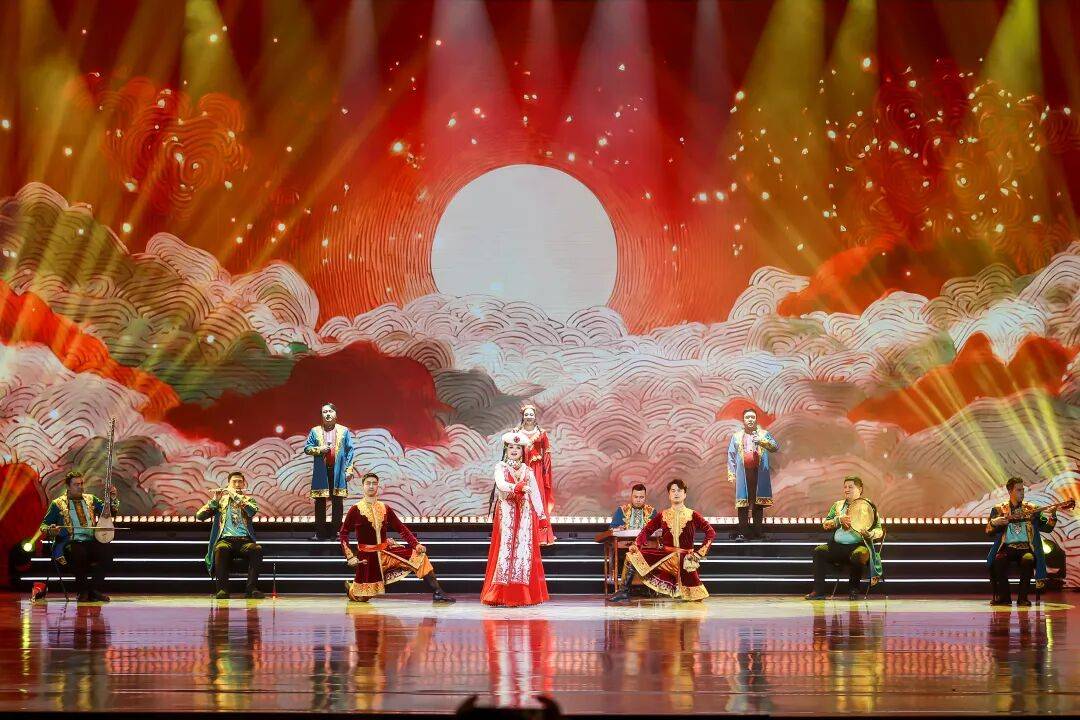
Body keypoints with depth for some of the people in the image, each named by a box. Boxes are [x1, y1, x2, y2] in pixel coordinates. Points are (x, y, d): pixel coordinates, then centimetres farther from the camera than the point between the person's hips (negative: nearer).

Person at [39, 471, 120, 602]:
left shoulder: (90, 500, 19)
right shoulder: (58, 504, 7)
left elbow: (111, 511, 23)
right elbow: (44, 525, 8)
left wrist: (113, 498, 4)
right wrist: (50, 530, -15)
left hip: (91, 542, 4)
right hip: (70, 542, -4)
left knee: (106, 551, -27)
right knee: (79, 553, -37)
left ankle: (95, 589, -17)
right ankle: (82, 590, -17)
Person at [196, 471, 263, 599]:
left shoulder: (248, 500, 19)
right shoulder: (220, 500, 17)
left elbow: (253, 511, -7)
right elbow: (199, 516, 4)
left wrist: (236, 495, -9)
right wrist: (215, 500, -8)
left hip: (244, 540, 1)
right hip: (225, 540, -1)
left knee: (257, 549, -34)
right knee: (221, 549, -38)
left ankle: (251, 587, -31)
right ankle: (222, 588, -33)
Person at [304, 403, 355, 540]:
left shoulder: (344, 431, 8)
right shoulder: (315, 431, 10)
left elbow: (349, 450, 6)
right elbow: (307, 448, 9)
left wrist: (349, 469, -2)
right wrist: (319, 449, -10)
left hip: (338, 471, -1)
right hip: (321, 471, 1)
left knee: (337, 502, 0)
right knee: (320, 502, 0)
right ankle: (320, 532, 3)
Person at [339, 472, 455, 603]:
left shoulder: (385, 509, 4)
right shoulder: (356, 510, -7)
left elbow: (401, 529, 5)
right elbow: (343, 533, -3)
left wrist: (416, 544, -10)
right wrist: (350, 557, -12)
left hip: (387, 551, 4)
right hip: (368, 556, -4)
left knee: (419, 556, -15)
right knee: (362, 597, -3)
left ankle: (437, 593, -17)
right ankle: (351, 587, 33)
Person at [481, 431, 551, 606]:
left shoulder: (527, 470, 14)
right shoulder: (500, 467, 4)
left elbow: (535, 493, 14)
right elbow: (501, 485, -15)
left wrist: (542, 516, 10)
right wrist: (518, 487, -31)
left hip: (525, 513, 3)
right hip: (506, 512, -3)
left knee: (524, 549, -2)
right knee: (506, 548, -9)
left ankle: (522, 594, 1)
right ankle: (502, 594, -8)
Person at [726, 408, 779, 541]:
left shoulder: (764, 434, 11)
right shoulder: (737, 436, 13)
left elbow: (776, 448, 0)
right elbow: (731, 455, 10)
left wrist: (763, 441, -17)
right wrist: (731, 474, 0)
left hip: (759, 474, 0)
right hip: (743, 474, 0)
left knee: (758, 503, 0)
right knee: (742, 502, -4)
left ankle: (757, 530, 5)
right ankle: (742, 531, -4)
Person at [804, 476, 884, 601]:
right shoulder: (838, 505, 19)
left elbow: (879, 530, 0)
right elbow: (825, 524, 10)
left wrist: (870, 534, -23)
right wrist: (839, 520, -8)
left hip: (858, 545, -4)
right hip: (838, 546, 4)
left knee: (858, 555, -38)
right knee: (819, 551, -22)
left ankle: (853, 590, -18)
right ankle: (818, 591, -21)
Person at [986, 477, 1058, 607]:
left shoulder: (1032, 509, 15)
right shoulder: (999, 509, 13)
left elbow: (1047, 528, 9)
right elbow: (989, 532, 8)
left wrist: (1052, 516, -12)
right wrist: (993, 523, -15)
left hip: (1026, 548, 0)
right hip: (1007, 547, 0)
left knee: (1028, 560, -34)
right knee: (998, 560, -33)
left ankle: (1022, 598, -22)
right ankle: (1004, 597, -15)